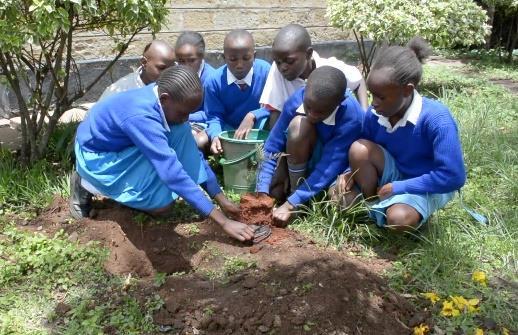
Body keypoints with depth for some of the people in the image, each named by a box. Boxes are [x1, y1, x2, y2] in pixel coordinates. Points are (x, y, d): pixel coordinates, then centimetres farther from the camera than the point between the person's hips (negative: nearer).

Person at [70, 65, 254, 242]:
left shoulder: (162, 98, -14)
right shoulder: (141, 116, -38)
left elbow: (193, 152, -5)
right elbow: (173, 173, -42)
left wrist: (221, 198, -6)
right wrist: (223, 221, -40)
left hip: (123, 144, 7)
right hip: (96, 156, -7)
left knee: (181, 132, -15)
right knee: (162, 203, -22)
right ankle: (87, 185, -3)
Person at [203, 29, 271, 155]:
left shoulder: (265, 71, -19)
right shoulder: (214, 81, -15)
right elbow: (214, 116, -13)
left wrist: (253, 116, -34)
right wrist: (215, 136, -35)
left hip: (258, 130, -1)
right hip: (229, 130, 2)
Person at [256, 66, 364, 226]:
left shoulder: (352, 117, -32)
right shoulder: (296, 100, -23)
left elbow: (329, 167, -34)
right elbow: (273, 148, -19)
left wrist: (290, 205, -39)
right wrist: (262, 192, -29)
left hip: (336, 165, -1)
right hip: (302, 159, 1)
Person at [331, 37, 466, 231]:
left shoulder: (436, 119, -29)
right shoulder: (375, 114, -13)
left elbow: (453, 177, -30)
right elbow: (363, 159, 3)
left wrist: (398, 187, -25)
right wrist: (351, 174, -19)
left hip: (427, 187, -4)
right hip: (393, 176, 5)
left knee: (399, 219, -35)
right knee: (359, 149, -23)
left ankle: (377, 210, 0)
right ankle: (370, 203, -2)